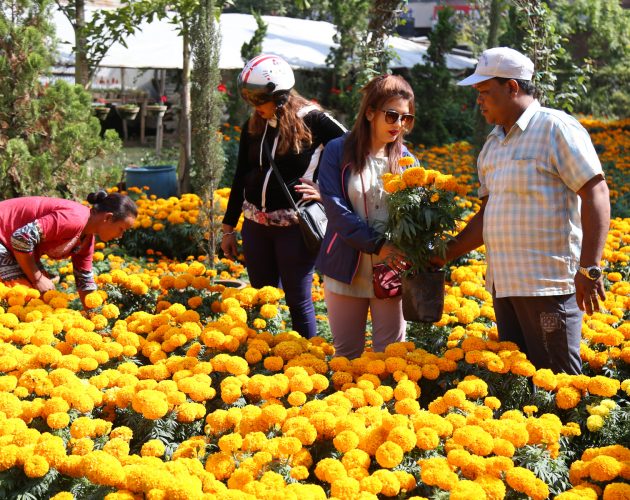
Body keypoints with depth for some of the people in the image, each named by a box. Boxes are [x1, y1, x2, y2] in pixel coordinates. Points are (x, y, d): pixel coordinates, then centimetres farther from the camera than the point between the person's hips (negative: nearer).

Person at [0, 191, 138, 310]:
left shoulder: (87, 237, 2)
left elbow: (84, 279, 13)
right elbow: (22, 237, -32)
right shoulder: (75, 219, -30)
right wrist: (37, 278, -20)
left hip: (12, 244, 10)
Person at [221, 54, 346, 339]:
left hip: (295, 226, -5)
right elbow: (240, 178, 13)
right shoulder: (253, 126, 6)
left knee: (298, 301, 1)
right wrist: (228, 228, 14)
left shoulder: (311, 120, -10)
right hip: (256, 224, 6)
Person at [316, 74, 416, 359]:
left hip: (393, 271, 2)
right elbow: (335, 208, -10)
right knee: (347, 353, 8)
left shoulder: (406, 159, 6)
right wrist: (377, 245, -19)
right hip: (347, 269, -2)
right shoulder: (338, 152, -3)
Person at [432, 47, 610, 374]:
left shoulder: (556, 128, -7)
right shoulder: (492, 145, 17)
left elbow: (596, 194, -13)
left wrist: (590, 269, -20)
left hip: (549, 285, -8)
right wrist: (445, 254, 15)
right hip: (503, 283, 8)